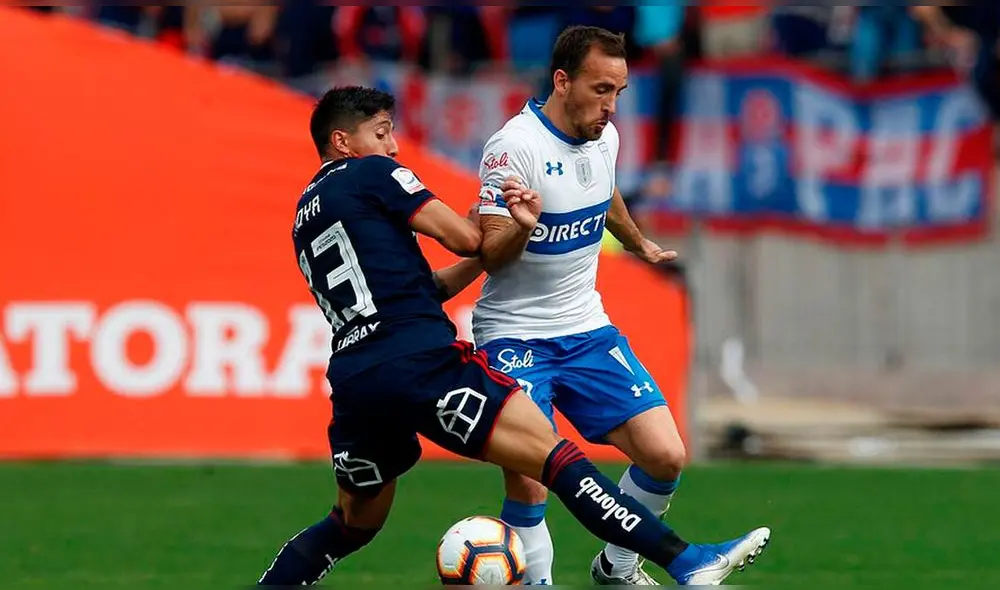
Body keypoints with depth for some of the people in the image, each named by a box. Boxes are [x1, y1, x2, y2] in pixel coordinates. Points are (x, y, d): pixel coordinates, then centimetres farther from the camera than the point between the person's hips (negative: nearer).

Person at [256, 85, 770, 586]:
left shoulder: (305, 218, 25)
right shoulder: (370, 174, 3)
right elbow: (463, 238, 2)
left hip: (352, 384, 8)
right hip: (422, 359, -8)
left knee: (354, 523, 25)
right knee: (556, 457, -11)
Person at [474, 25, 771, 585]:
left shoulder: (604, 137, 2)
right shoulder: (516, 146, -19)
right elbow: (491, 255, -21)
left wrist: (640, 244, 40)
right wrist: (519, 227, -41)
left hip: (587, 328, 6)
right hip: (515, 335, -6)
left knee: (665, 457, -4)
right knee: (528, 485, -20)